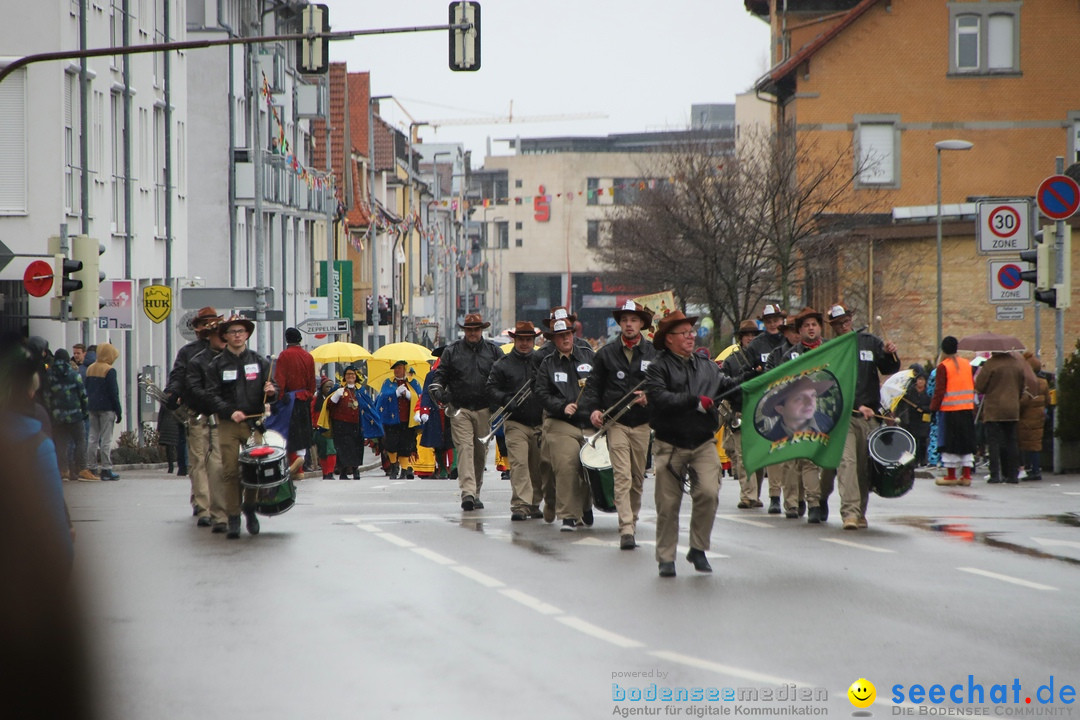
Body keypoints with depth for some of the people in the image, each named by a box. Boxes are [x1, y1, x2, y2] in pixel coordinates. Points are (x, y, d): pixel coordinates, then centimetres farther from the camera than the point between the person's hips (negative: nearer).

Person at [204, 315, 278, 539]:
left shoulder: (260, 361, 11)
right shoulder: (217, 364, 6)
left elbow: (272, 387, 12)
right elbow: (212, 395, 0)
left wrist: (271, 392, -12)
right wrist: (230, 412, -15)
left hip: (255, 422, 1)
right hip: (228, 424, -1)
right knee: (230, 471, -6)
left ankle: (250, 508, 19)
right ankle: (232, 518, -2)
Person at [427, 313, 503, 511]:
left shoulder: (493, 351, 9)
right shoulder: (452, 351, 6)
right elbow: (440, 374, 7)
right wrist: (437, 390, -12)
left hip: (484, 410, 2)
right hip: (460, 409, -2)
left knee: (481, 452, 8)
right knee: (464, 449, -14)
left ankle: (476, 493, 20)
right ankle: (467, 492, -24)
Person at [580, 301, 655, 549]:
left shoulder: (653, 354, 5)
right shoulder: (607, 353, 6)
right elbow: (594, 385, 8)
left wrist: (649, 398, -13)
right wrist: (593, 409, -8)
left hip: (643, 423, 2)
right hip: (616, 423, -2)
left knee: (638, 478, 11)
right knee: (622, 477, -12)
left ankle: (632, 519, 28)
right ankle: (626, 530, -17)